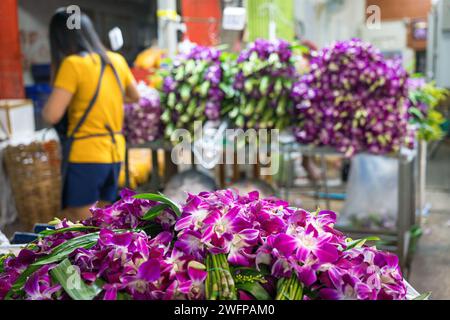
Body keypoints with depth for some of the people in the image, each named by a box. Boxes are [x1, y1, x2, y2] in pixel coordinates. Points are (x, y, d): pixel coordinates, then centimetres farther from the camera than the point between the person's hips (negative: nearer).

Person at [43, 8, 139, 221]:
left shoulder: (72, 63, -13)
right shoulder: (117, 60, 6)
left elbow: (52, 115, -16)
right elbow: (135, 96, 23)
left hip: (84, 158, -7)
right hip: (115, 155, 7)